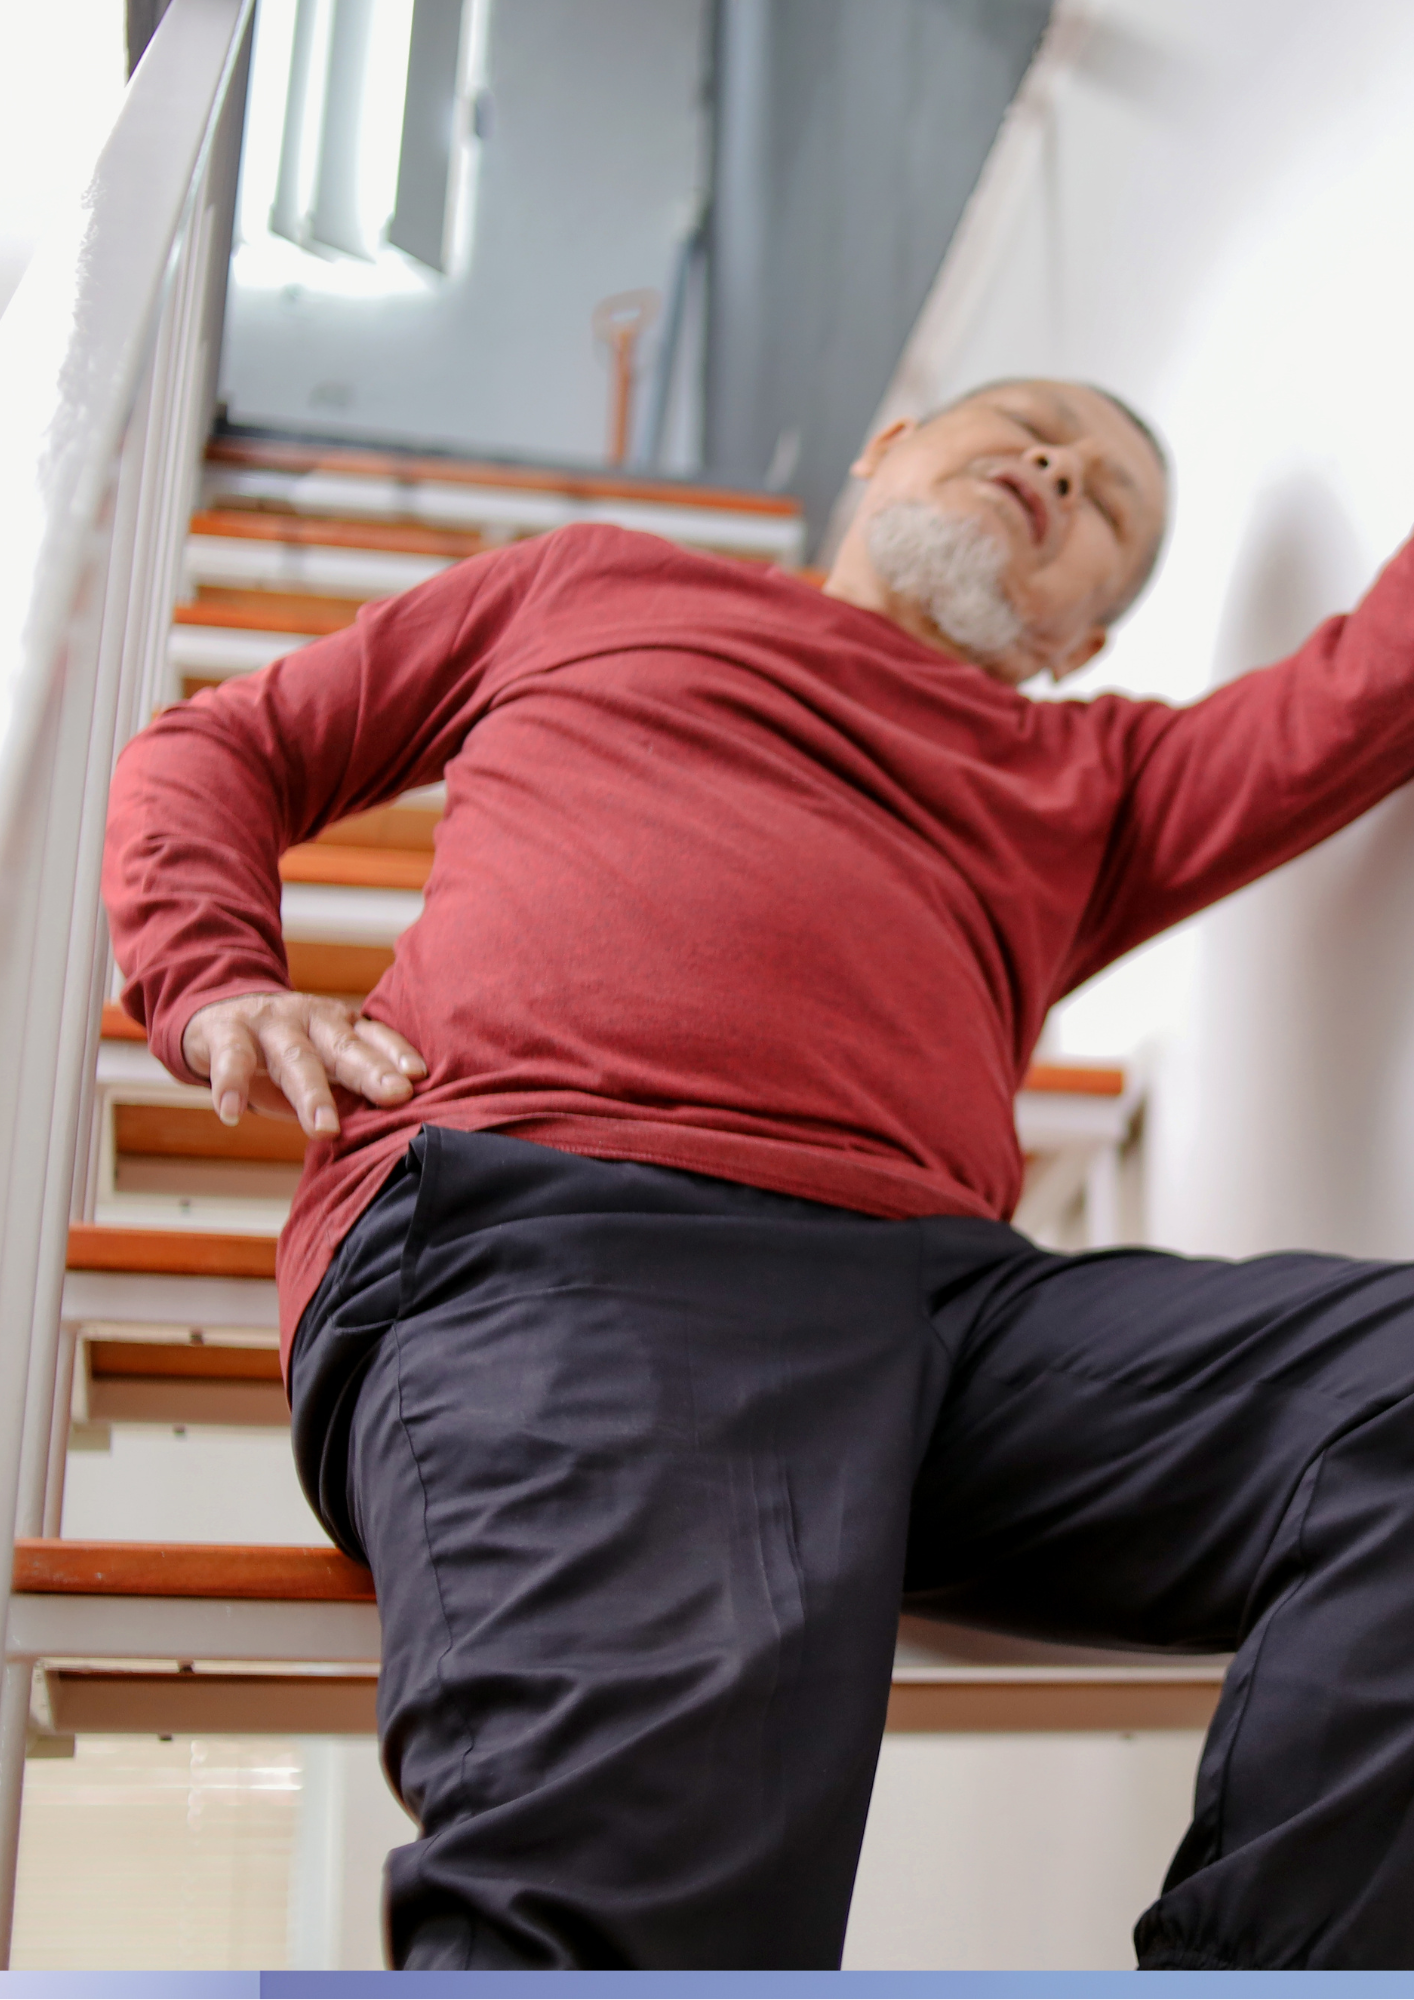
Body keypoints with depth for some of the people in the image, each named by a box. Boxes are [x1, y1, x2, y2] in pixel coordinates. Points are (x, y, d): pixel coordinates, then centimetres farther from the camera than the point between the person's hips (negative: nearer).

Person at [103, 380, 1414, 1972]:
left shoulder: (1091, 779, 36)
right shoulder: (587, 582, 32)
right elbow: (217, 749, 33)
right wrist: (219, 989, 11)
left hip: (942, 1287, 4)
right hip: (550, 1238, -3)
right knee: (658, 1833, -35)